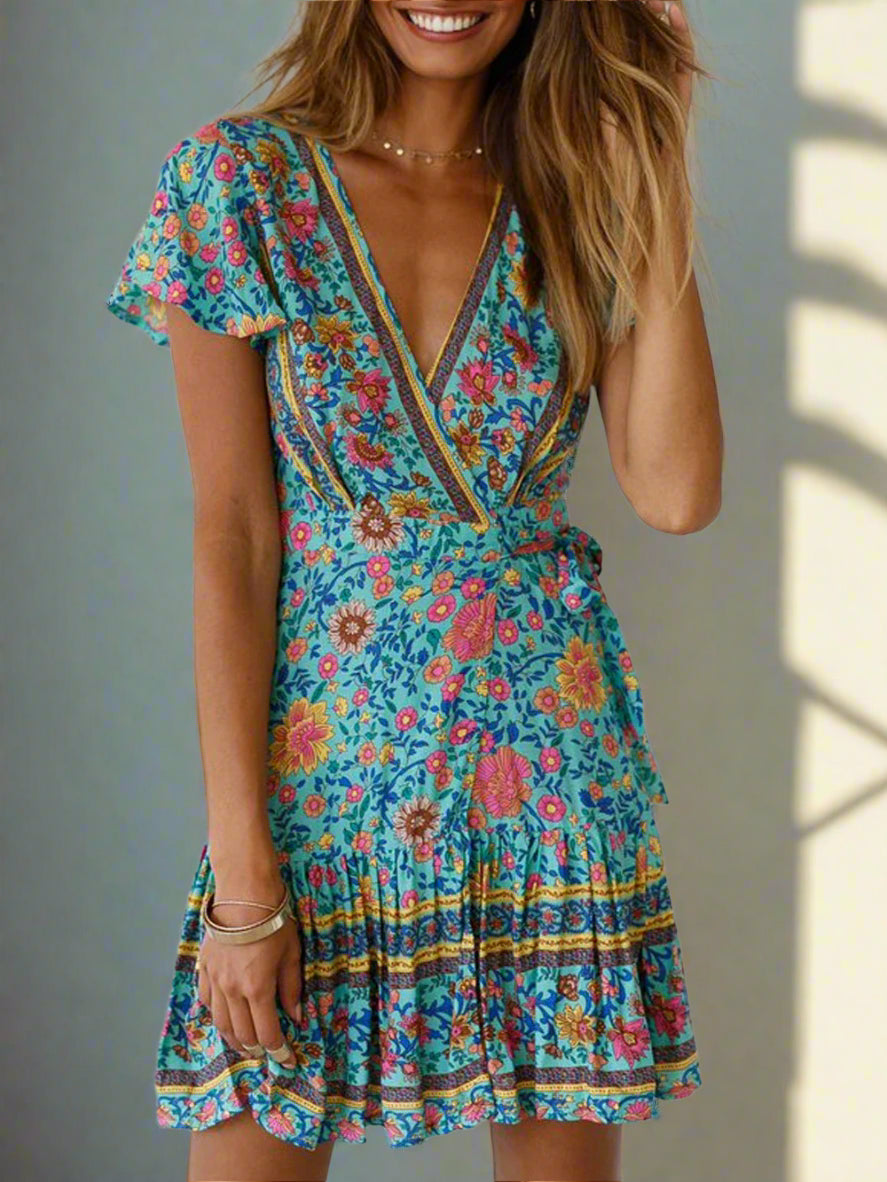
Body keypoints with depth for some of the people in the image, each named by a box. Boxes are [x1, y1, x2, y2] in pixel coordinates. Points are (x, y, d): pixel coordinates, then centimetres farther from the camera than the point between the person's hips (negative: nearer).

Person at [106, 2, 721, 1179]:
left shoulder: (579, 197, 3)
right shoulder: (240, 180, -4)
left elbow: (677, 494, -9)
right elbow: (233, 540, -7)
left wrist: (659, 196, -10)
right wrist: (243, 865, -11)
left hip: (555, 760, 2)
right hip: (322, 761, -2)